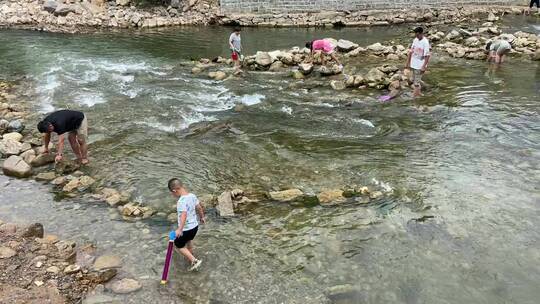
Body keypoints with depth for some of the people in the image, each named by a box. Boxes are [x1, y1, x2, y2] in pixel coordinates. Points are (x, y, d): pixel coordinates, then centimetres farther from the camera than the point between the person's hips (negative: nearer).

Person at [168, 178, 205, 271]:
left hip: (186, 229, -8)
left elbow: (184, 215, -41)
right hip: (195, 226, 8)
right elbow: (199, 208, 10)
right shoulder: (192, 195, -4)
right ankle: (190, 256, 53)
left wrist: (180, 229, -49)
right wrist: (202, 217, 27)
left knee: (179, 245, 13)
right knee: (189, 241, 32)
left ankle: (194, 261, 8)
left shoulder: (181, 201, -28)